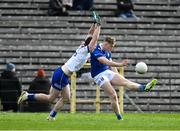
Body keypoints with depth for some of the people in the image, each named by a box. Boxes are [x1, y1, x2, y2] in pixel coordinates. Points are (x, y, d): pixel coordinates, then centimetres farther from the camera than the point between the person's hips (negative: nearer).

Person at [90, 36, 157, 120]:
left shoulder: (108, 52, 11)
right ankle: (119, 117, -8)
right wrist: (120, 64, -42)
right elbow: (107, 62, -32)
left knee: (125, 81, -18)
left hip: (108, 72, 7)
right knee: (113, 96, -18)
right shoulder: (96, 51, -18)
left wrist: (117, 76, 19)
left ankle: (144, 87, -39)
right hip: (99, 75, -7)